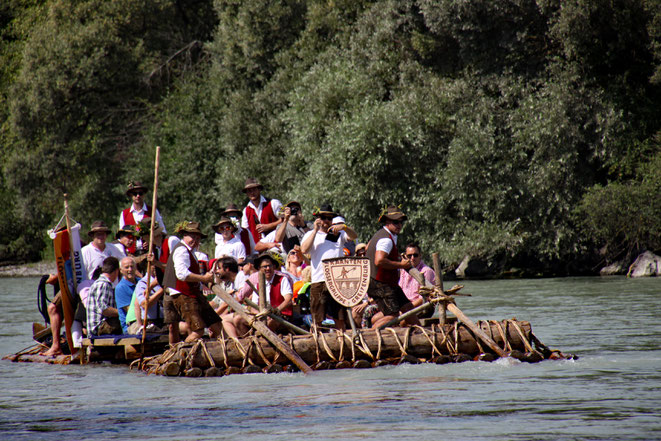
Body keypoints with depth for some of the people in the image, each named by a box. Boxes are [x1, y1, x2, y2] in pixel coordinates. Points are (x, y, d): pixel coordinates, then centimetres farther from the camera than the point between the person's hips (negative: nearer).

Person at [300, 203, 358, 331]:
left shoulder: (338, 233, 16)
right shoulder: (311, 235, 13)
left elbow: (353, 236, 1)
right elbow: (304, 250, -4)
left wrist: (344, 227, -17)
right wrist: (315, 230, -5)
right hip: (319, 281, -2)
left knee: (340, 318, 3)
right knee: (317, 320, -4)